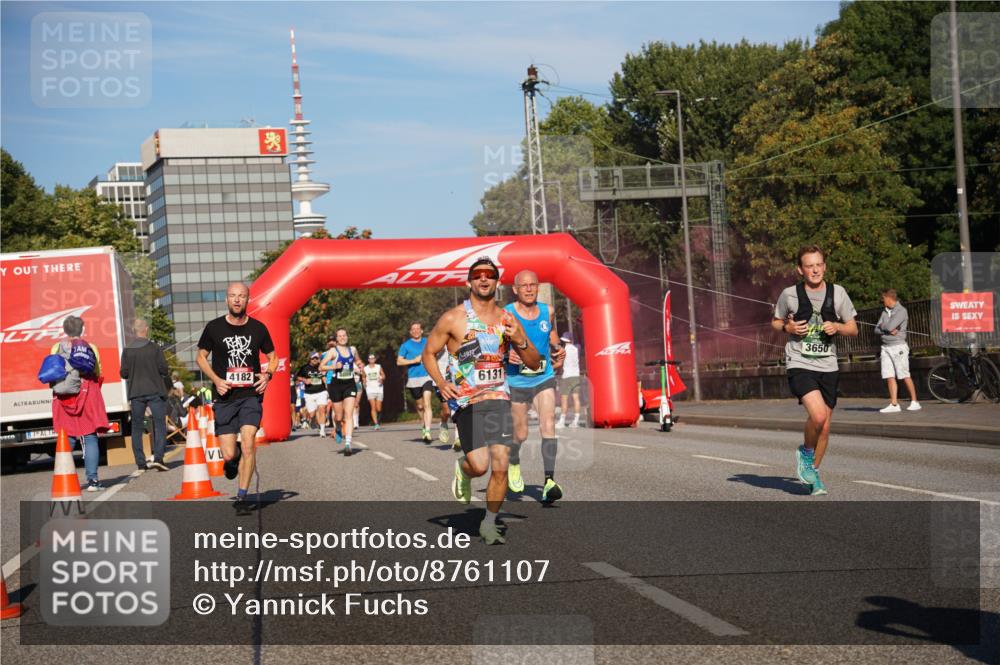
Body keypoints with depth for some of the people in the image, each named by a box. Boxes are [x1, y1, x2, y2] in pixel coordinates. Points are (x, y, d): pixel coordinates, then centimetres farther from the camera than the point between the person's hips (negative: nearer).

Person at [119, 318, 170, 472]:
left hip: (136, 393, 2)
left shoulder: (127, 350, 0)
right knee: (159, 424, 1)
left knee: (137, 428, 8)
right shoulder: (155, 348, -5)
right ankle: (158, 457, -16)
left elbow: (124, 374, 0)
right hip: (155, 391, -2)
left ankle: (140, 463, 6)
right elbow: (164, 370, -7)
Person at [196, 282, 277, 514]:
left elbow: (273, 357, 17)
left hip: (251, 395, 0)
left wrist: (267, 375, -4)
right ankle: (233, 460, 36)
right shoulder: (214, 327, 1)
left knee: (248, 444, -17)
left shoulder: (258, 328, 4)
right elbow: (201, 357, 10)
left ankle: (241, 498, -5)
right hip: (225, 397, 0)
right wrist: (216, 380, -5)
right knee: (229, 454, -4)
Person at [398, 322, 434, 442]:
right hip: (413, 379, 0)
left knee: (427, 403, -16)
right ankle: (423, 426, 37)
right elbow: (399, 361, -2)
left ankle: (427, 431, -24)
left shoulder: (428, 342, 9)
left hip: (427, 376, 0)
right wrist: (414, 360, -10)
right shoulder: (406, 345, 3)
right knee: (420, 406, 11)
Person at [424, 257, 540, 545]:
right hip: (466, 401, -3)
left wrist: (520, 341, -9)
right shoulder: (453, 318, -2)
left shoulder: (507, 320, 7)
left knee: (500, 466, -5)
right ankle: (462, 468, 24)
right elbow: (428, 353, 7)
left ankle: (489, 524, 13)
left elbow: (534, 363, 12)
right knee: (479, 465, -14)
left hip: (499, 398, 3)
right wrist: (441, 383, -10)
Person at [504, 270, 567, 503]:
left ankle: (549, 482, -24)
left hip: (544, 379, 2)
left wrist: (558, 350, 2)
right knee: (520, 434, 9)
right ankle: (513, 463, 44)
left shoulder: (547, 311, 1)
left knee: (548, 425, -18)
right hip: (516, 381, -2)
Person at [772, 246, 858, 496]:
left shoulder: (837, 293, 2)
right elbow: (775, 322, 13)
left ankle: (813, 472, 28)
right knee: (818, 415, -24)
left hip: (827, 366, 3)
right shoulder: (790, 295, -2)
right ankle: (805, 452, 6)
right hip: (799, 365, -3)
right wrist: (788, 327, -8)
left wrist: (837, 327, -12)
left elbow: (853, 329, 9)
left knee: (825, 426, 8)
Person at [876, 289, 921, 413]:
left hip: (898, 347, -7)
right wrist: (889, 330, -9)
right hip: (886, 347, 7)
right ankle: (894, 404, 0)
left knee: (905, 376, -5)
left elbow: (890, 326, -18)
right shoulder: (885, 312, 15)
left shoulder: (901, 311, -8)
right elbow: (877, 329, 9)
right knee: (889, 377, 0)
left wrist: (883, 326, 3)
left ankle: (914, 402, 2)